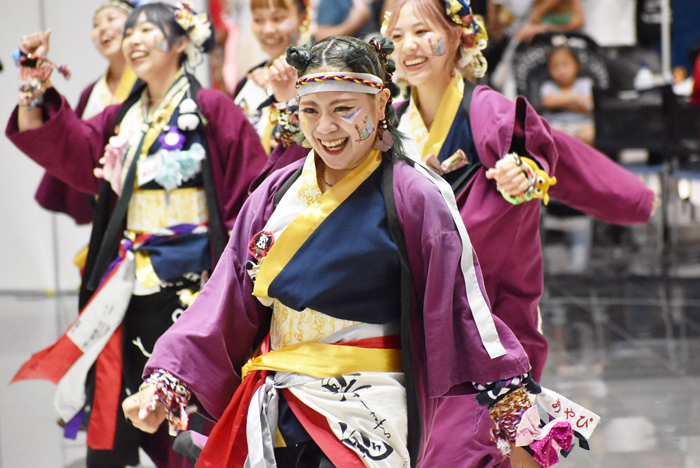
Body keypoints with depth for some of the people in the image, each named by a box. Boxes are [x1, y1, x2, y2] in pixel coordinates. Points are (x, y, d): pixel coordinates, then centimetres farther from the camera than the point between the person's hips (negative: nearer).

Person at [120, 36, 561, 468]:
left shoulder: (413, 196, -6)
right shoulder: (279, 192, 8)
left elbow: (466, 305, -6)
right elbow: (226, 302, 9)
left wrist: (516, 415, -8)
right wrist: (167, 381, 0)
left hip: (368, 418, -5)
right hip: (274, 415, 5)